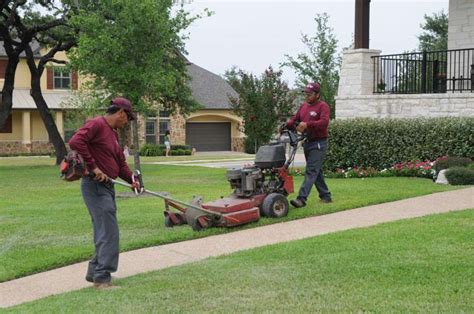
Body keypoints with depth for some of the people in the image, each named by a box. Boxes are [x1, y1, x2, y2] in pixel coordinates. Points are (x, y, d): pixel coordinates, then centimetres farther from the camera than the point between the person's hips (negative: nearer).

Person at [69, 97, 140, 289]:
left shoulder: (113, 133, 19)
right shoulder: (96, 124, -11)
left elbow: (120, 163, 20)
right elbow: (75, 142, -26)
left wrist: (131, 179, 3)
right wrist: (93, 167, -24)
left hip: (107, 186, 10)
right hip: (95, 186, -10)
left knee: (105, 232, 15)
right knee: (109, 232, -11)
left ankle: (95, 272, 25)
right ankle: (102, 278, -7)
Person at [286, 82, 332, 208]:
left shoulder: (322, 106, -10)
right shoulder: (303, 106, 14)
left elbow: (324, 122, -25)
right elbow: (294, 119, 13)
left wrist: (307, 124, -36)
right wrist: (286, 125, -9)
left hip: (318, 143, -8)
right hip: (307, 142, 8)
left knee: (311, 171, -13)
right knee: (316, 171, 14)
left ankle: (302, 198, -20)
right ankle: (325, 196, 24)